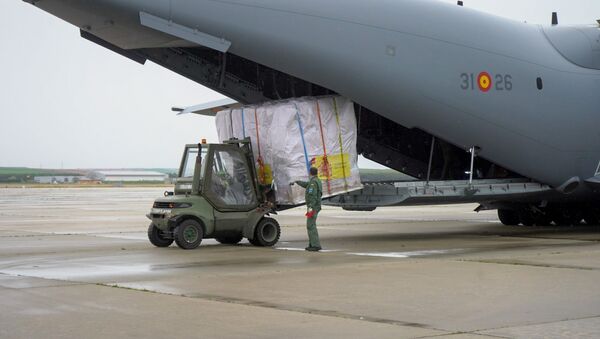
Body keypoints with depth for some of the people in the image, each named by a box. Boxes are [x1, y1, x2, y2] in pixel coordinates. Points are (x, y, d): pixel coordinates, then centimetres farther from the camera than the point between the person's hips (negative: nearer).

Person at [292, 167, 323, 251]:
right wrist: (296, 182, 47)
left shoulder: (313, 182, -15)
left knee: (311, 225, -12)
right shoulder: (317, 181, 16)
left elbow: (313, 195, -24)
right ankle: (312, 244, 16)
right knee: (311, 225, 14)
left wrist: (310, 207, -28)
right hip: (315, 207, 10)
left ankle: (316, 245, -16)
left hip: (313, 207, -10)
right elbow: (306, 184, 34)